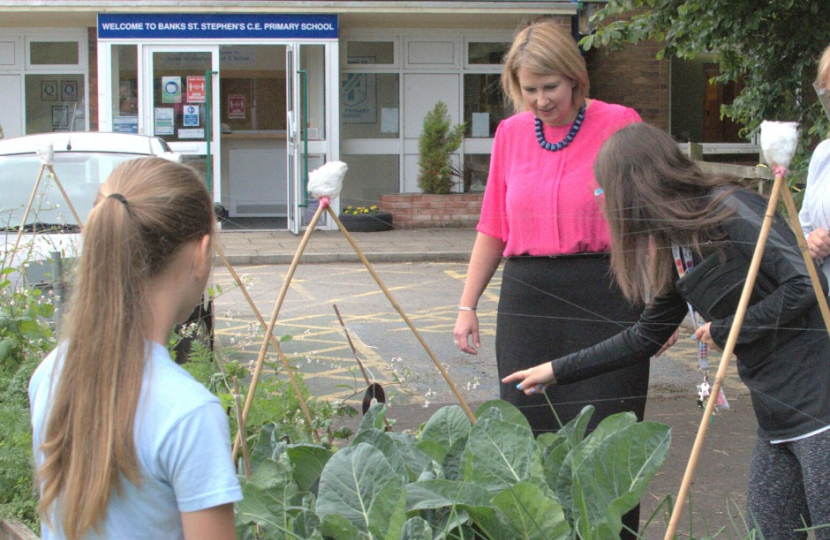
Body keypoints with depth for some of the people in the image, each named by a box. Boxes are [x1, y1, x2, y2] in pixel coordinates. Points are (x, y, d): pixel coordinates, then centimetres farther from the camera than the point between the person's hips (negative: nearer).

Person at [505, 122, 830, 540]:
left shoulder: (731, 212, -13)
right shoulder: (677, 245, 13)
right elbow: (646, 337, 22)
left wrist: (725, 331, -11)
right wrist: (557, 370, 24)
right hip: (775, 412, 9)